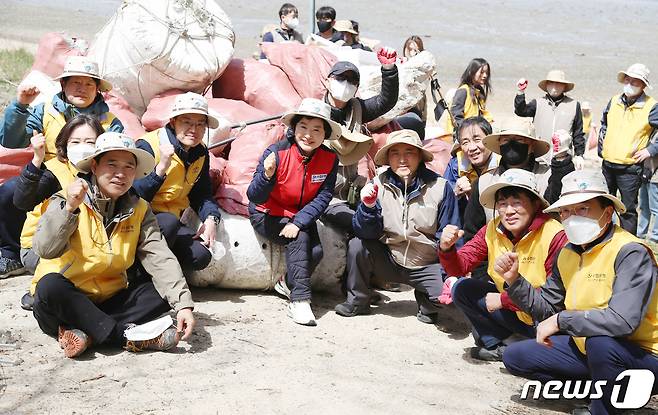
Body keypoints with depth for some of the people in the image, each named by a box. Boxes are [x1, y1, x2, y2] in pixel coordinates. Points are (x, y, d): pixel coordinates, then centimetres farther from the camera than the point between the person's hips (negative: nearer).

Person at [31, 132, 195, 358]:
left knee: (165, 290, -16)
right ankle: (127, 336, -29)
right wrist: (69, 208, -35)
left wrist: (183, 303, -23)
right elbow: (45, 249, -23)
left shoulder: (139, 210, 3)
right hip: (63, 303, -4)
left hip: (108, 301, 4)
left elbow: (161, 259, -10)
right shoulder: (66, 200, -8)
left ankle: (86, 333, -25)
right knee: (51, 286, -35)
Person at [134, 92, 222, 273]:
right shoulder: (148, 146, -16)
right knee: (169, 221, -37)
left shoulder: (200, 152, 6)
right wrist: (161, 168, -35)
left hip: (171, 220, 6)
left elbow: (203, 194, 13)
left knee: (201, 256, -20)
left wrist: (211, 218, -8)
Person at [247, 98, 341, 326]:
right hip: (267, 214, -4)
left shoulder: (329, 160, -12)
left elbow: (323, 197, -15)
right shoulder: (276, 152, -22)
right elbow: (255, 198, -22)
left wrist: (298, 222, -29)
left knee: (316, 251, -20)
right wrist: (267, 175, -42)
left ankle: (287, 282, 10)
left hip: (302, 215, 4)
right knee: (299, 238, -29)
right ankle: (299, 300, -25)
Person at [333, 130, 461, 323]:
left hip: (426, 266, -2)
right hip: (389, 261, 2)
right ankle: (357, 301, 5)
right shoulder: (379, 184, -7)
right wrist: (368, 206, -28)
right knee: (357, 246, -21)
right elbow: (366, 233, -9)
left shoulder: (439, 187, -12)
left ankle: (427, 304, 11)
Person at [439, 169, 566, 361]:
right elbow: (460, 266, -4)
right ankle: (495, 346, 2)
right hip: (511, 309, 7)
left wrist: (503, 300, -21)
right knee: (461, 289, -7)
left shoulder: (554, 235, -23)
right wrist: (446, 249, -27)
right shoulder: (493, 230, -4)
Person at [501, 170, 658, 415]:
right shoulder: (567, 255, 3)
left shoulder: (630, 253, -22)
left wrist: (561, 320, -27)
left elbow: (622, 320, -36)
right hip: (587, 349, 8)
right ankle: (598, 390, 4)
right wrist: (515, 281, -7)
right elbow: (546, 308, 9)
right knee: (515, 357, 5)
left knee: (600, 341, -39)